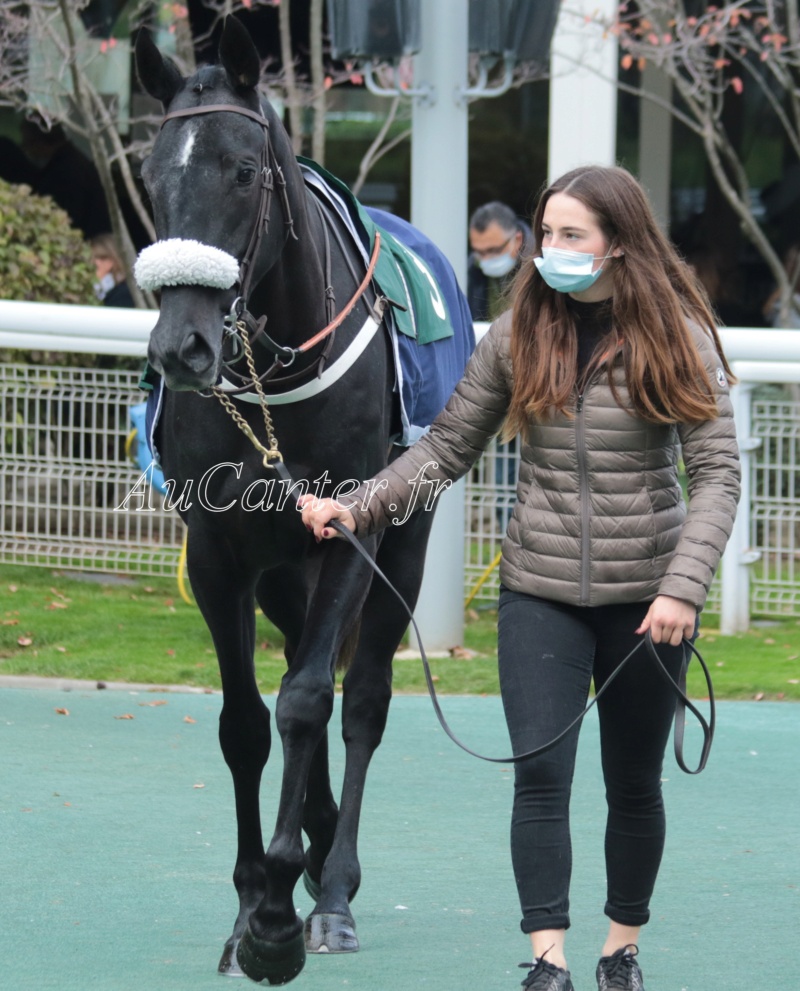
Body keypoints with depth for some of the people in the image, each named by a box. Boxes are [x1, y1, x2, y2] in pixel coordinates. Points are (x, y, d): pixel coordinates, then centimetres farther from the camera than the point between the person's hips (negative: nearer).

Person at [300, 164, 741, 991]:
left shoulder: (676, 335, -7)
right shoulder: (519, 334, 0)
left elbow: (717, 471, -11)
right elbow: (447, 449, 3)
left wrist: (683, 588, -23)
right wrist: (355, 509, -10)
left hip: (645, 596, -1)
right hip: (541, 590, 1)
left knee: (633, 783, 11)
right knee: (540, 775, -10)